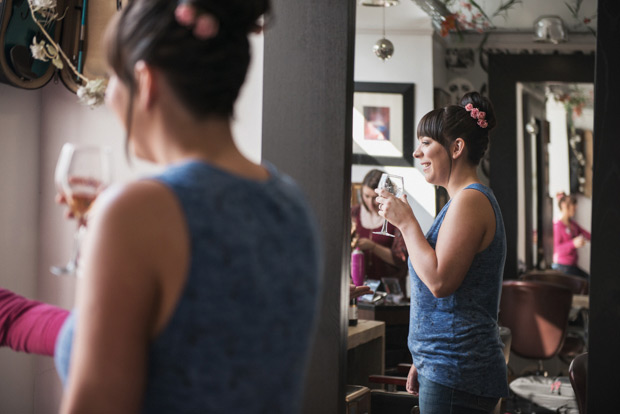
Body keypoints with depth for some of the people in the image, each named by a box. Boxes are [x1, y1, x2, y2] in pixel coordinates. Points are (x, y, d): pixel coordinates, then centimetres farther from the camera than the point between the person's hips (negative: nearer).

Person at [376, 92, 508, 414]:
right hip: (445, 365, 10)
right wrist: (423, 361, 23)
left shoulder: (469, 200, -14)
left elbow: (439, 281, -23)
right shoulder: (468, 200, 19)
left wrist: (405, 222, -13)